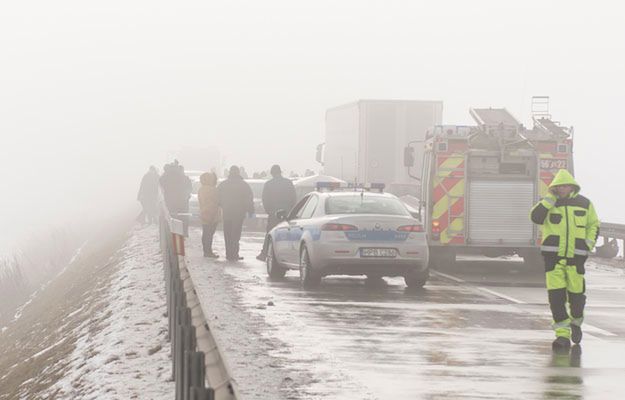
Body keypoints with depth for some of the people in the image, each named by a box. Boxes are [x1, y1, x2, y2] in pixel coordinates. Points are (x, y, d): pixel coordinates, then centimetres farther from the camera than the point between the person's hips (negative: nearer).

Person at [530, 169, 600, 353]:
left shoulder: (584, 204, 7)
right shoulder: (549, 203, 5)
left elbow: (593, 225, 17)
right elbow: (536, 217, -12)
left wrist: (588, 245, 3)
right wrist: (551, 199, -13)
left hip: (576, 256, 1)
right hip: (553, 255, -1)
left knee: (576, 292, 2)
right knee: (556, 294, -9)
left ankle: (576, 322, 34)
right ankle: (562, 335, -7)